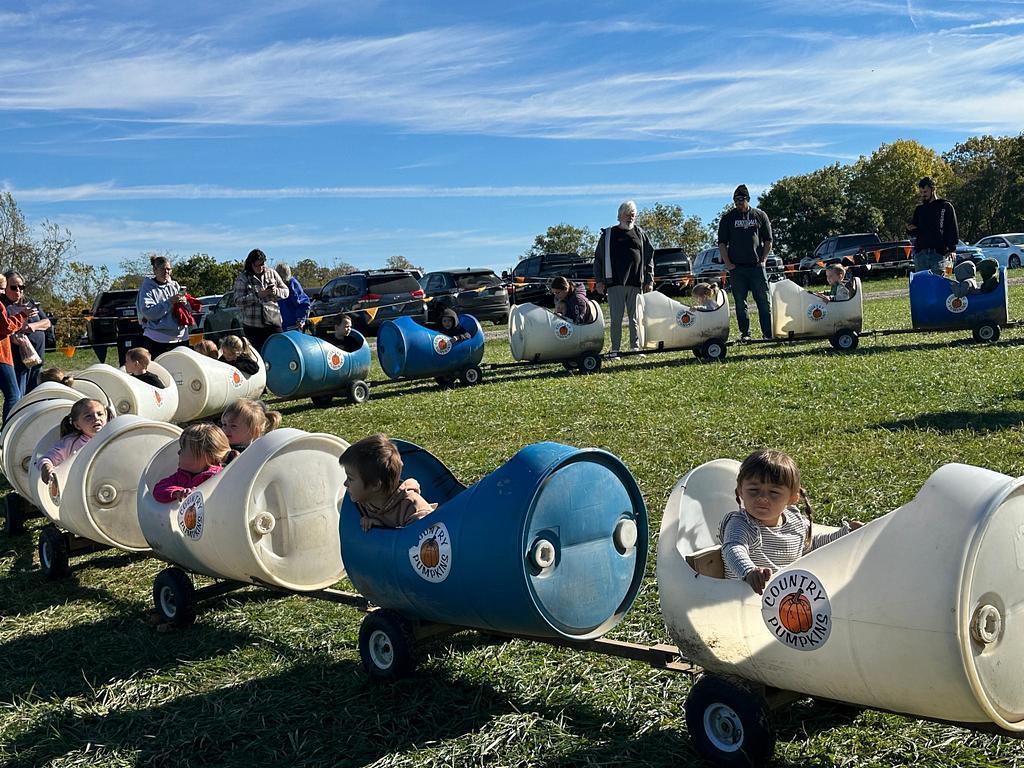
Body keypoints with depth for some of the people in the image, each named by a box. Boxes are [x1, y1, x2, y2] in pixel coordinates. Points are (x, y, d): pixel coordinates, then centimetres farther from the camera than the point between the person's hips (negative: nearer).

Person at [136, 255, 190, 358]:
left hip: (180, 338, 4)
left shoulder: (175, 285, 13)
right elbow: (148, 313, -14)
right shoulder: (147, 288, 0)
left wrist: (185, 303, -8)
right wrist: (170, 302, -19)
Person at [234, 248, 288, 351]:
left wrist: (276, 291, -10)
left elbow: (286, 292, 13)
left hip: (273, 322, 2)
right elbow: (238, 301, -9)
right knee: (257, 353, -1)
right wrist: (257, 295, -19)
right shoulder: (242, 279, 0)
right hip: (253, 325, -2)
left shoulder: (272, 273, 10)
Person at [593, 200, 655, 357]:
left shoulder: (641, 234, 14)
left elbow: (649, 258, 14)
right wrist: (599, 280, 1)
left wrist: (649, 280, 6)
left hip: (636, 284, 2)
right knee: (616, 319, -2)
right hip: (615, 283, -2)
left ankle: (635, 348, 12)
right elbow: (598, 259, 8)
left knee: (635, 318, 5)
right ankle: (615, 350, 2)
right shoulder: (608, 234, 8)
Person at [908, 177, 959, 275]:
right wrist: (910, 229, -3)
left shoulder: (946, 206, 5)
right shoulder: (919, 209, 18)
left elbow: (953, 229, 1)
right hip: (921, 253, 4)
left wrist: (952, 249, -10)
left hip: (940, 253, -4)